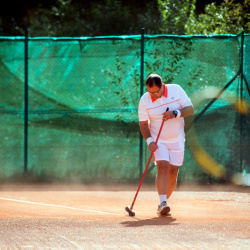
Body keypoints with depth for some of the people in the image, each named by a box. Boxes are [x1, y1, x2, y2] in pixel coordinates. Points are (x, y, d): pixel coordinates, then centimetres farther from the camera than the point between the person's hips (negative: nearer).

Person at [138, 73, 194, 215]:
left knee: (173, 172, 1)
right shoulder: (145, 100, -9)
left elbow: (190, 109, -7)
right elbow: (143, 123, -3)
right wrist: (149, 141, -17)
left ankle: (165, 202, 15)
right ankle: (162, 203, -29)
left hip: (177, 140, 2)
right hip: (158, 140, -2)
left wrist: (175, 113, -25)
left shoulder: (176, 90, -8)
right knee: (163, 167, -21)